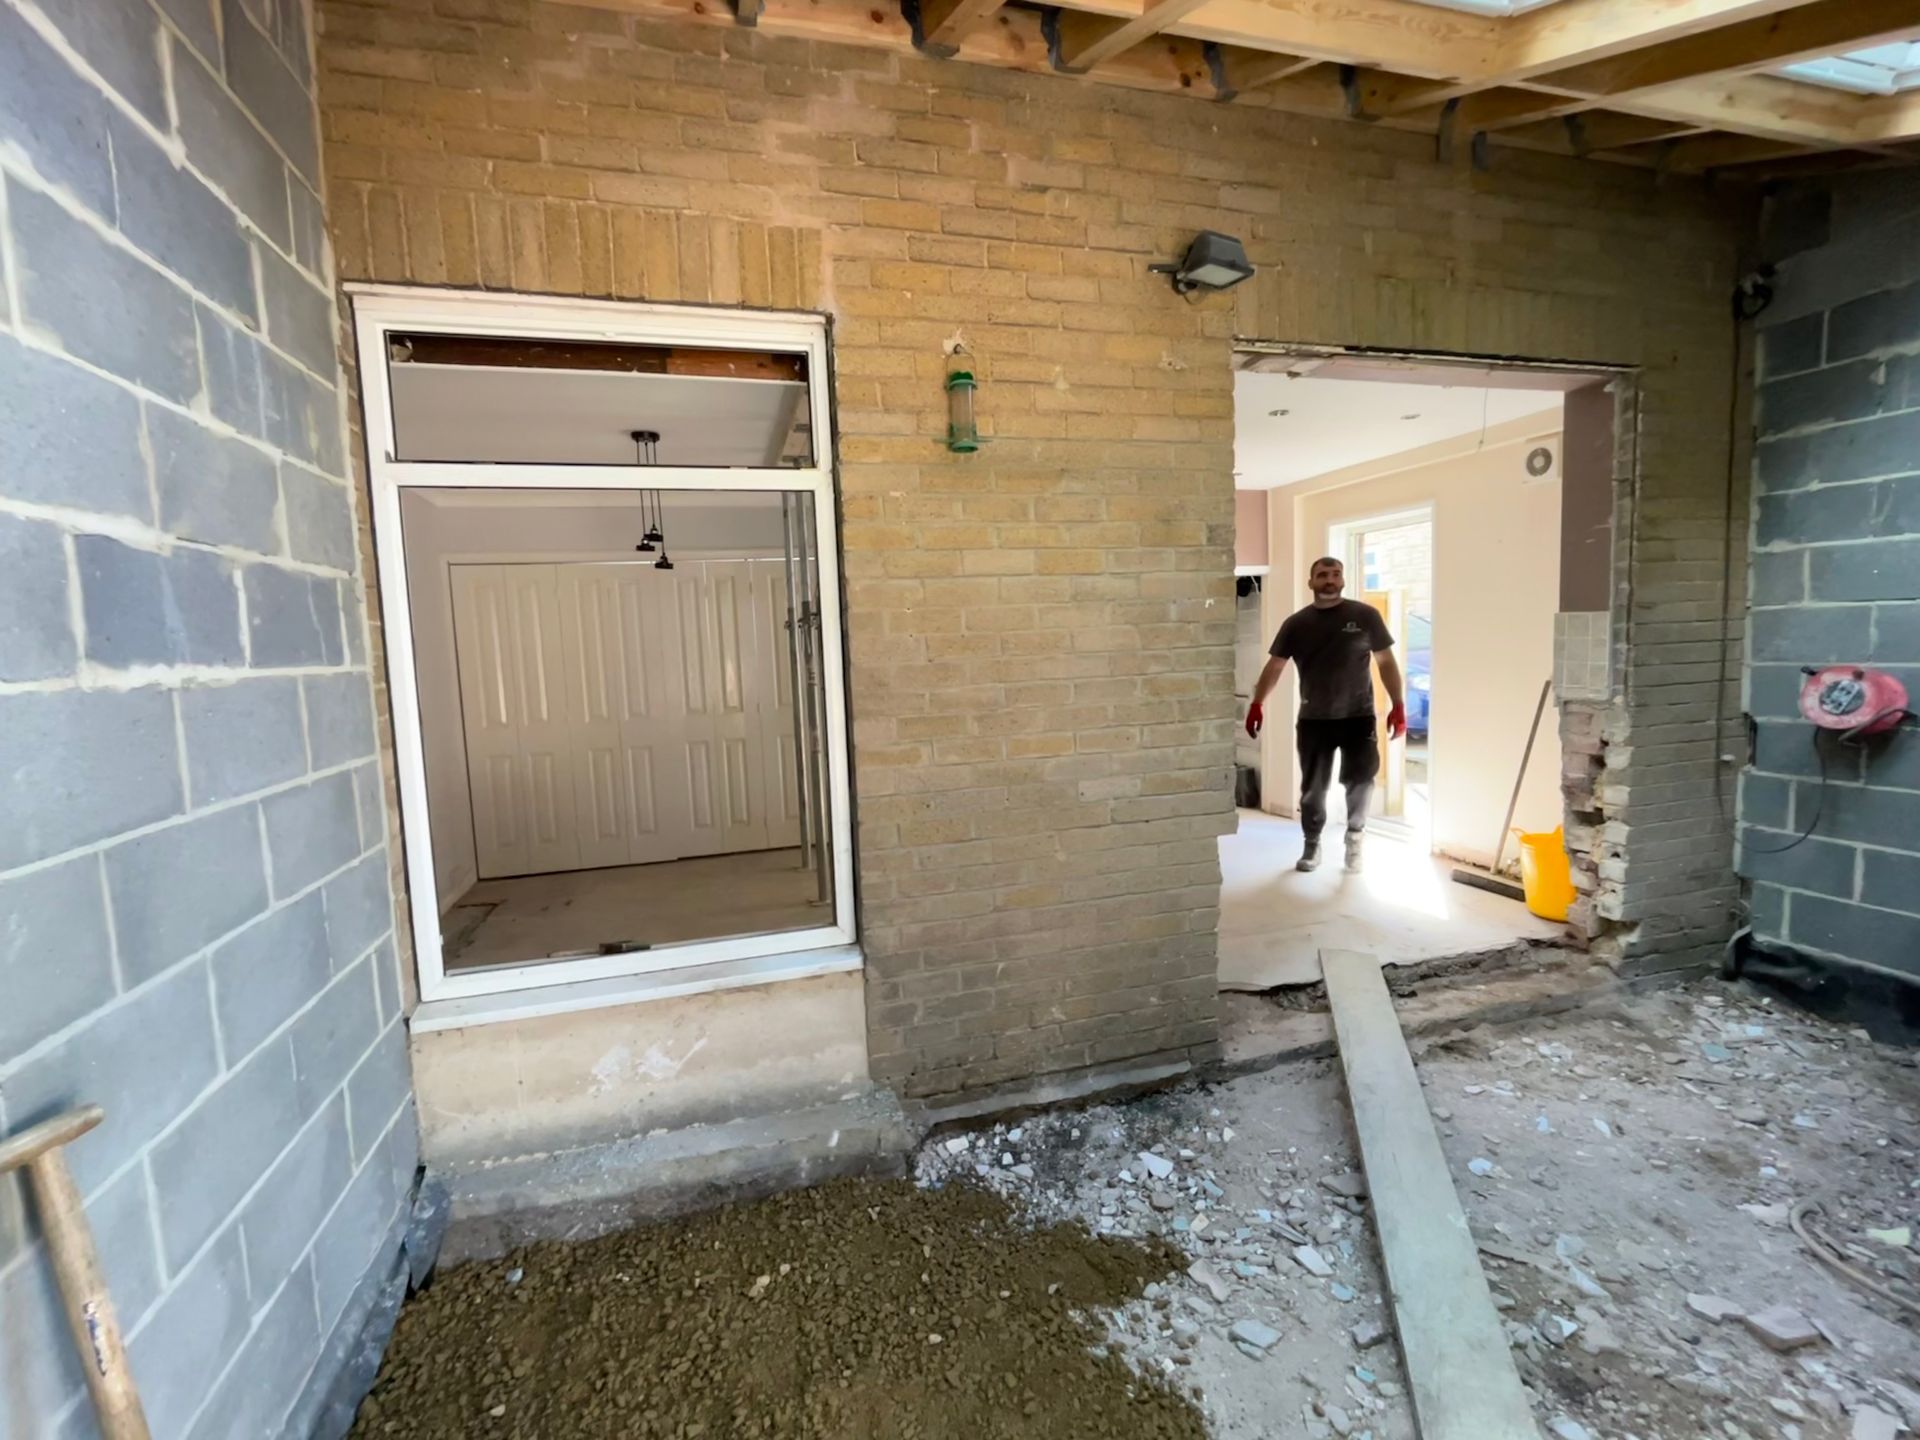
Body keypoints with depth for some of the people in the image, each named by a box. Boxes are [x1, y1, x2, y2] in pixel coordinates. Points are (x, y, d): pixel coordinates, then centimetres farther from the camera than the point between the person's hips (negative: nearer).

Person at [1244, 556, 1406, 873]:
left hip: (1358, 716, -1)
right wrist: (1257, 703, -9)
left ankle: (1354, 835, 20)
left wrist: (1398, 706, -3)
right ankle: (1312, 845, 23)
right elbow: (1275, 666, 2)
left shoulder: (1365, 616, 0)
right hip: (1313, 720, 1)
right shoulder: (1297, 623, 2)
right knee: (1313, 787, 6)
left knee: (1360, 779, -5)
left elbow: (1386, 661, 3)